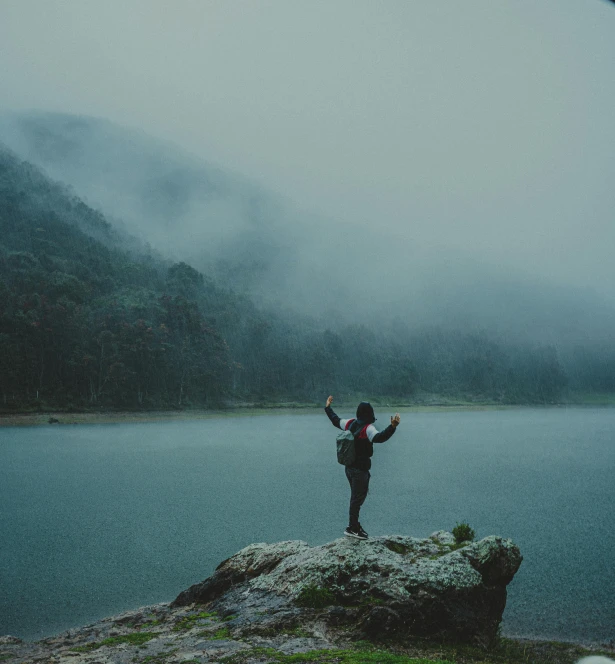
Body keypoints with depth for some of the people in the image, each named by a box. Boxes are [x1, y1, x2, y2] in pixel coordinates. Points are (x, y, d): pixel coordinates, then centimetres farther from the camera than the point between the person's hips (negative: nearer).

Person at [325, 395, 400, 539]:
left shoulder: (351, 423, 4)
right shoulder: (367, 428, -19)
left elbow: (335, 420, 21)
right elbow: (379, 437, -38)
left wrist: (328, 407, 37)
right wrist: (392, 427, -49)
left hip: (349, 467, 8)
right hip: (360, 469, -8)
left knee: (356, 496, 20)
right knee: (358, 498, -2)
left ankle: (354, 524, 28)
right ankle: (352, 529, 0)